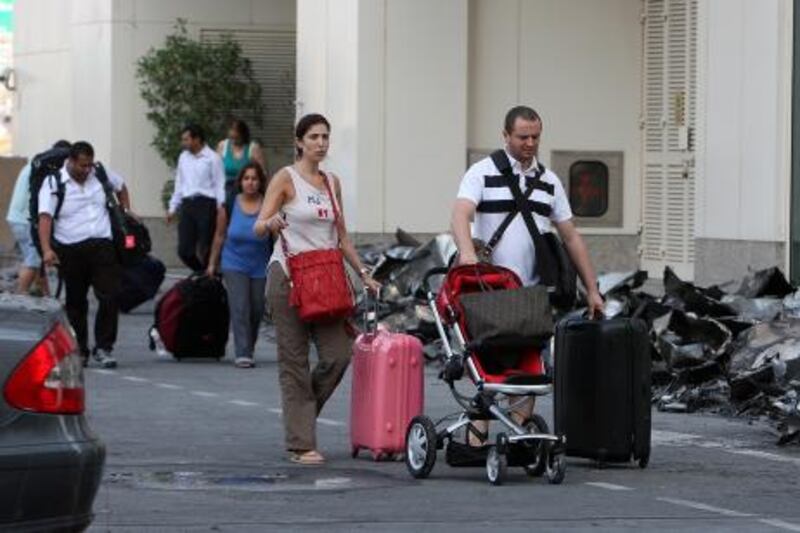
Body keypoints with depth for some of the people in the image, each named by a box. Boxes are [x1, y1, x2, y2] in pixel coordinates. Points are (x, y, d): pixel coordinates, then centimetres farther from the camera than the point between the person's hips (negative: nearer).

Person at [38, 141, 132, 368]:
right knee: (76, 303, 7)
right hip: (70, 251, -2)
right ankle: (79, 351, 17)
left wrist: (126, 212, 22)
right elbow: (45, 217, -15)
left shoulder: (102, 176, 8)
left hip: (102, 245, 2)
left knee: (111, 297, -9)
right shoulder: (53, 184, -5)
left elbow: (121, 187, 31)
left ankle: (103, 348, 0)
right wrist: (47, 249, -27)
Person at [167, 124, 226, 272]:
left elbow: (219, 184, -6)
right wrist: (172, 208, 21)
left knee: (205, 247, -4)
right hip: (187, 204, 6)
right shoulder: (183, 157, 18)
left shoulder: (212, 158, -2)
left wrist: (221, 205, -18)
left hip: (206, 204, -6)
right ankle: (201, 272, 22)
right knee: (184, 249, 1)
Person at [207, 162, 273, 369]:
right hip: (234, 265, -1)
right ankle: (243, 354, -15)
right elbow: (220, 236, 6)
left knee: (256, 311, 7)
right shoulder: (231, 205, -5)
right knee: (240, 307, -13)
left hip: (260, 267, 1)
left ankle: (248, 349, 27)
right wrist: (212, 263, 10)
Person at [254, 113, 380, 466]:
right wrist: (273, 223, -30)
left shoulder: (332, 182, 15)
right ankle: (301, 444, 0)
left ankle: (300, 413, 19)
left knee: (338, 354, -5)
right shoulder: (286, 178, -3)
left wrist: (362, 273, 15)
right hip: (289, 276, -6)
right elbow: (259, 227, -8)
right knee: (295, 362, -3)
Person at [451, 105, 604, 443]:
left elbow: (570, 237, 16)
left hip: (533, 292, 4)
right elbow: (460, 216, -16)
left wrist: (591, 289, 12)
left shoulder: (549, 181, 14)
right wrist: (467, 250, -37)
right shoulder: (483, 173, 0)